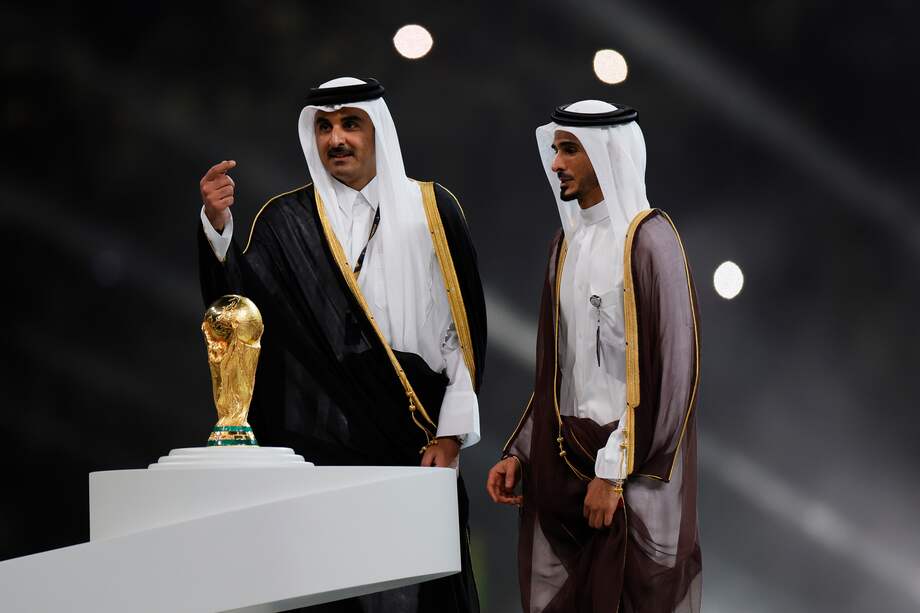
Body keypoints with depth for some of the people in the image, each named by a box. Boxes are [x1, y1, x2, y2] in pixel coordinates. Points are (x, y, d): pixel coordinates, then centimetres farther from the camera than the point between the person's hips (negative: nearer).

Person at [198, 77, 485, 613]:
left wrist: (451, 433, -2)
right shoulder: (286, 221, 7)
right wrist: (217, 226, -24)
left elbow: (465, 326, 5)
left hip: (417, 438, 0)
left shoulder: (432, 211, 7)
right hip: (323, 442, 0)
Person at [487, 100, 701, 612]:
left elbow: (668, 369, -16)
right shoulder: (569, 242, 13)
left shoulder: (648, 239, -11)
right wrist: (520, 453, 10)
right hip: (564, 463, 7)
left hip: (629, 472, -7)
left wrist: (613, 471, -18)